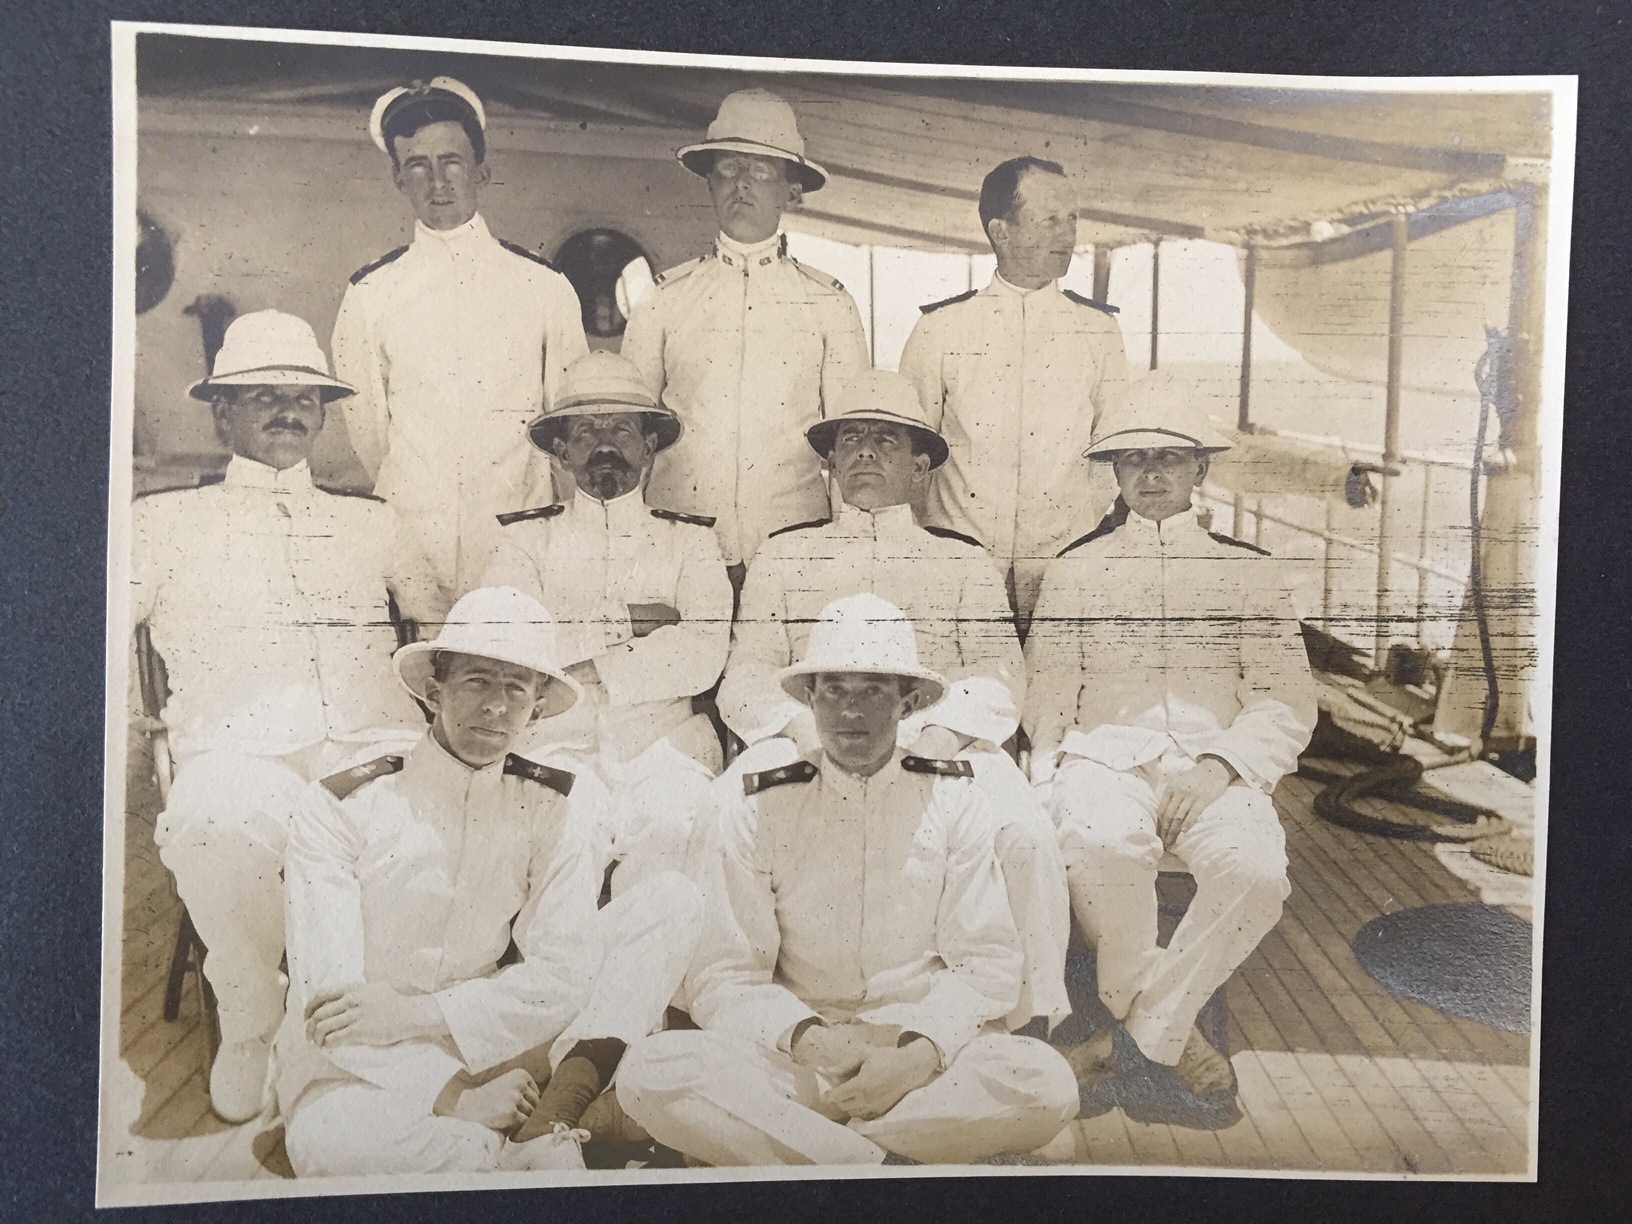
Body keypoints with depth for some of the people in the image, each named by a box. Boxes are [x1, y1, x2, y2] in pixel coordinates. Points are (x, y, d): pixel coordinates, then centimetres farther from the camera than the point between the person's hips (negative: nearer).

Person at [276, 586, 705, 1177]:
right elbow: (325, 997, -14)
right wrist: (448, 1098, -23)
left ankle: (548, 1129, -25)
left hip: (485, 1041, 3)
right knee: (327, 1144, -41)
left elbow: (568, 974, -11)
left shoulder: (546, 811, 1)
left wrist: (419, 1011, -22)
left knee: (672, 899, -10)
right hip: (359, 1066, -3)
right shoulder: (342, 806, -7)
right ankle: (526, 1153, -17)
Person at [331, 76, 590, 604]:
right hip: (407, 541, 1)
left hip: (517, 541, 0)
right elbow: (367, 429, 11)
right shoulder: (368, 293, 5)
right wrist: (410, 502, 11)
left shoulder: (545, 286, 3)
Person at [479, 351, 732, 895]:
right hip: (556, 748, -1)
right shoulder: (527, 537, 16)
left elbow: (702, 658, -3)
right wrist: (627, 621, -5)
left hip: (661, 750, 1)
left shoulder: (689, 539, 14)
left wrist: (573, 655, -5)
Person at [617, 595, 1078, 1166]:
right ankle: (883, 1164, -20)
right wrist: (812, 1039, -21)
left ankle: (774, 1141, -18)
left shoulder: (954, 801, 4)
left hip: (928, 1055, 1)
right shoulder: (756, 811, 2)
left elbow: (987, 963, 0)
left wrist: (919, 1054, -19)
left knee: (1045, 1081, -30)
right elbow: (724, 979, -2)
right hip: (794, 1056, 0)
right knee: (649, 1071, -28)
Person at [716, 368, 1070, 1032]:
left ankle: (1032, 1019, -13)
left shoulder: (964, 560, 23)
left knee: (1027, 833, -29)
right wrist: (804, 726, -11)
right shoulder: (783, 554, 23)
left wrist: (939, 733, -13)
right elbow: (747, 673, 11)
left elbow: (998, 671, 9)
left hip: (936, 744, 0)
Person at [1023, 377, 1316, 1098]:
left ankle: (1143, 1024, -9)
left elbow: (1288, 701, 9)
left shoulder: (1248, 570, 18)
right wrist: (1051, 786, -4)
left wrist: (1219, 765, -10)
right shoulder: (1075, 570, 21)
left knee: (1257, 871, -32)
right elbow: (1045, 698, 14)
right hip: (1105, 755, 0)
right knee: (1099, 845, -36)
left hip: (1215, 763, 1)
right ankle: (1167, 1028, -9)